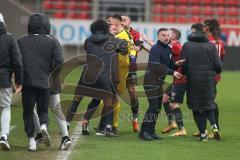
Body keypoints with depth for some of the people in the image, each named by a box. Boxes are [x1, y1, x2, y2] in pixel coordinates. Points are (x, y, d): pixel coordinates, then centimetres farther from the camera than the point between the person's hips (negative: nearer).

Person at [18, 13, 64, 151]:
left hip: (27, 83, 0)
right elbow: (59, 63, -5)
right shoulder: (52, 42, 1)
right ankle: (44, 126, -15)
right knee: (43, 110, 15)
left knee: (28, 112, 7)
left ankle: (32, 140, -3)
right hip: (44, 82, 0)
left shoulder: (21, 41, 5)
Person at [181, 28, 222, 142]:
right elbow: (218, 65, -2)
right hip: (208, 80, 1)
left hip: (193, 81, -1)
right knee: (208, 105, 15)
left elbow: (184, 65, -5)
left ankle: (203, 133, 2)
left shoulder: (186, 46, 0)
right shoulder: (211, 46, 2)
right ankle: (214, 125, -10)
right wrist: (216, 72, 19)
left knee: (196, 108, 6)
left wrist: (184, 73, 14)